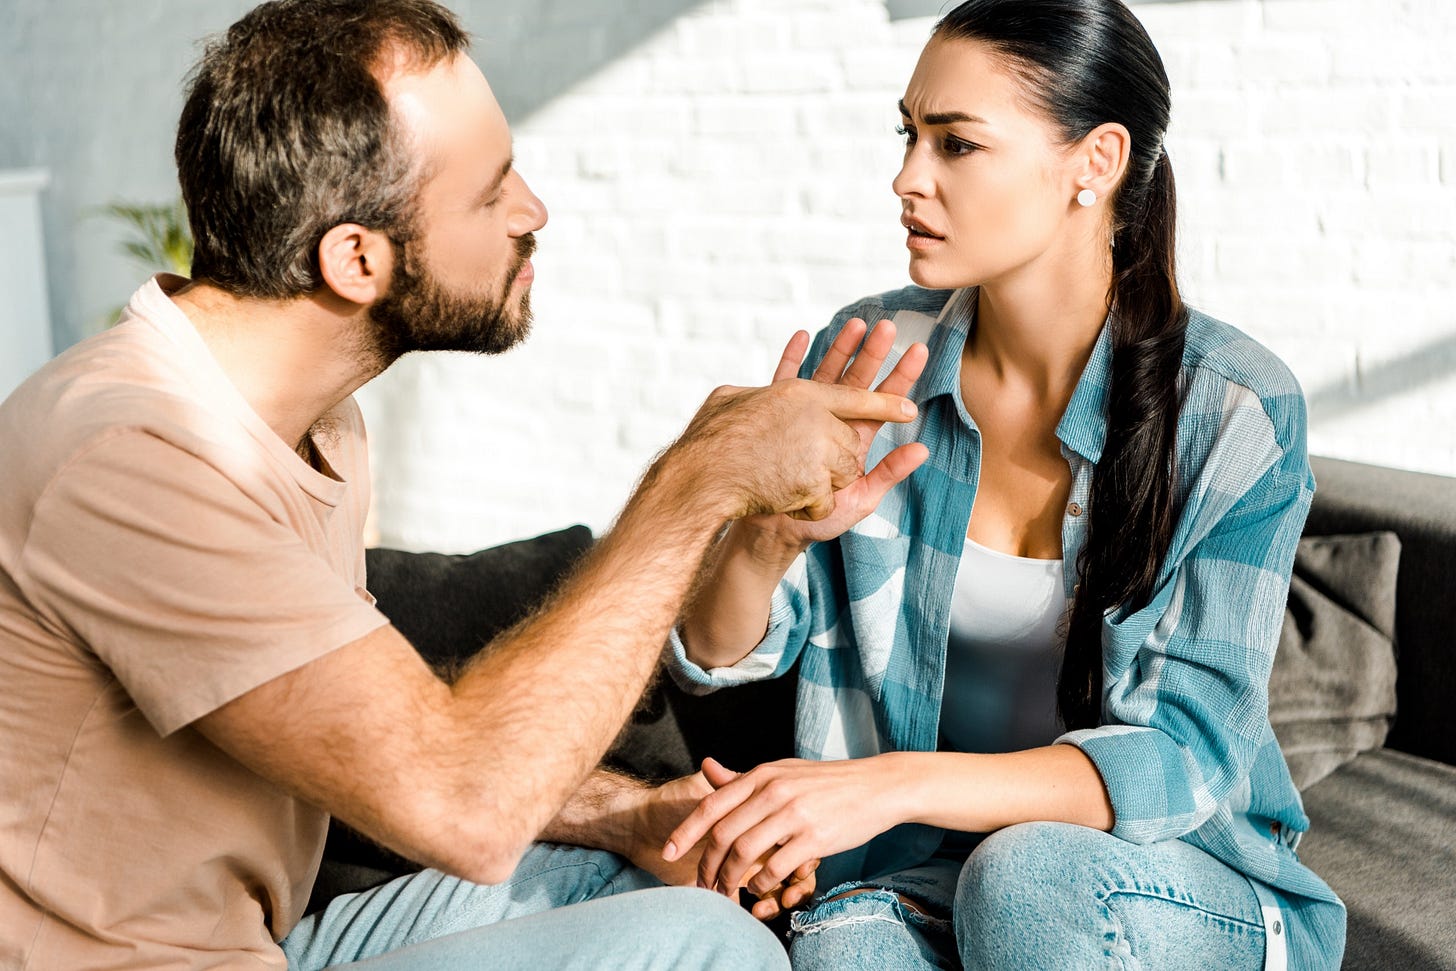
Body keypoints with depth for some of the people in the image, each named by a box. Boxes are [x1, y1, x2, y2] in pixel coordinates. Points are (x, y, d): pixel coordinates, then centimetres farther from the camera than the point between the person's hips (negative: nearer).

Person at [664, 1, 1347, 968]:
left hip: (1182, 883, 0)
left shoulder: (1238, 414, -15)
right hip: (918, 871, 1)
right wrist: (769, 532, -28)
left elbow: (1184, 753, -19)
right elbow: (717, 652, -4)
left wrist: (897, 782, -34)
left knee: (1028, 870, -34)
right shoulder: (868, 357, -6)